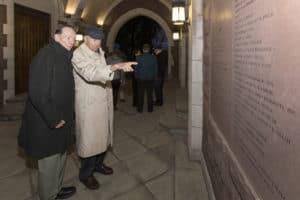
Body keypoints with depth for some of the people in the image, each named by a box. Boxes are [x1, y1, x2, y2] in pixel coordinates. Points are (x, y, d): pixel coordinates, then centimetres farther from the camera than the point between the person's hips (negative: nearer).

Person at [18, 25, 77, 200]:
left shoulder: (65, 58, 9)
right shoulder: (45, 56, -21)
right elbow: (37, 93, -27)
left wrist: (65, 116, 10)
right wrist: (54, 118, -22)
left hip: (60, 121, 9)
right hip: (47, 124, -9)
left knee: (60, 158, 23)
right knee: (49, 164, 6)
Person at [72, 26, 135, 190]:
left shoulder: (99, 52, 9)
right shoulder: (78, 55, -18)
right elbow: (91, 73, -36)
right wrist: (117, 66, -47)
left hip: (104, 101, 8)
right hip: (88, 104, -8)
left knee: (103, 136, 18)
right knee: (90, 139, 2)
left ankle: (98, 164, 39)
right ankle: (85, 174, 21)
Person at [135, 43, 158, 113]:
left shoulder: (138, 58, -11)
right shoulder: (154, 57, -5)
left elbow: (136, 69, -4)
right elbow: (156, 69, 2)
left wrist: (137, 77, 11)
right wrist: (154, 77, 15)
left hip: (140, 79, -1)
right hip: (150, 79, 1)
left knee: (140, 94, 8)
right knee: (150, 94, 10)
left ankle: (140, 109, 15)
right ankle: (150, 109, 16)